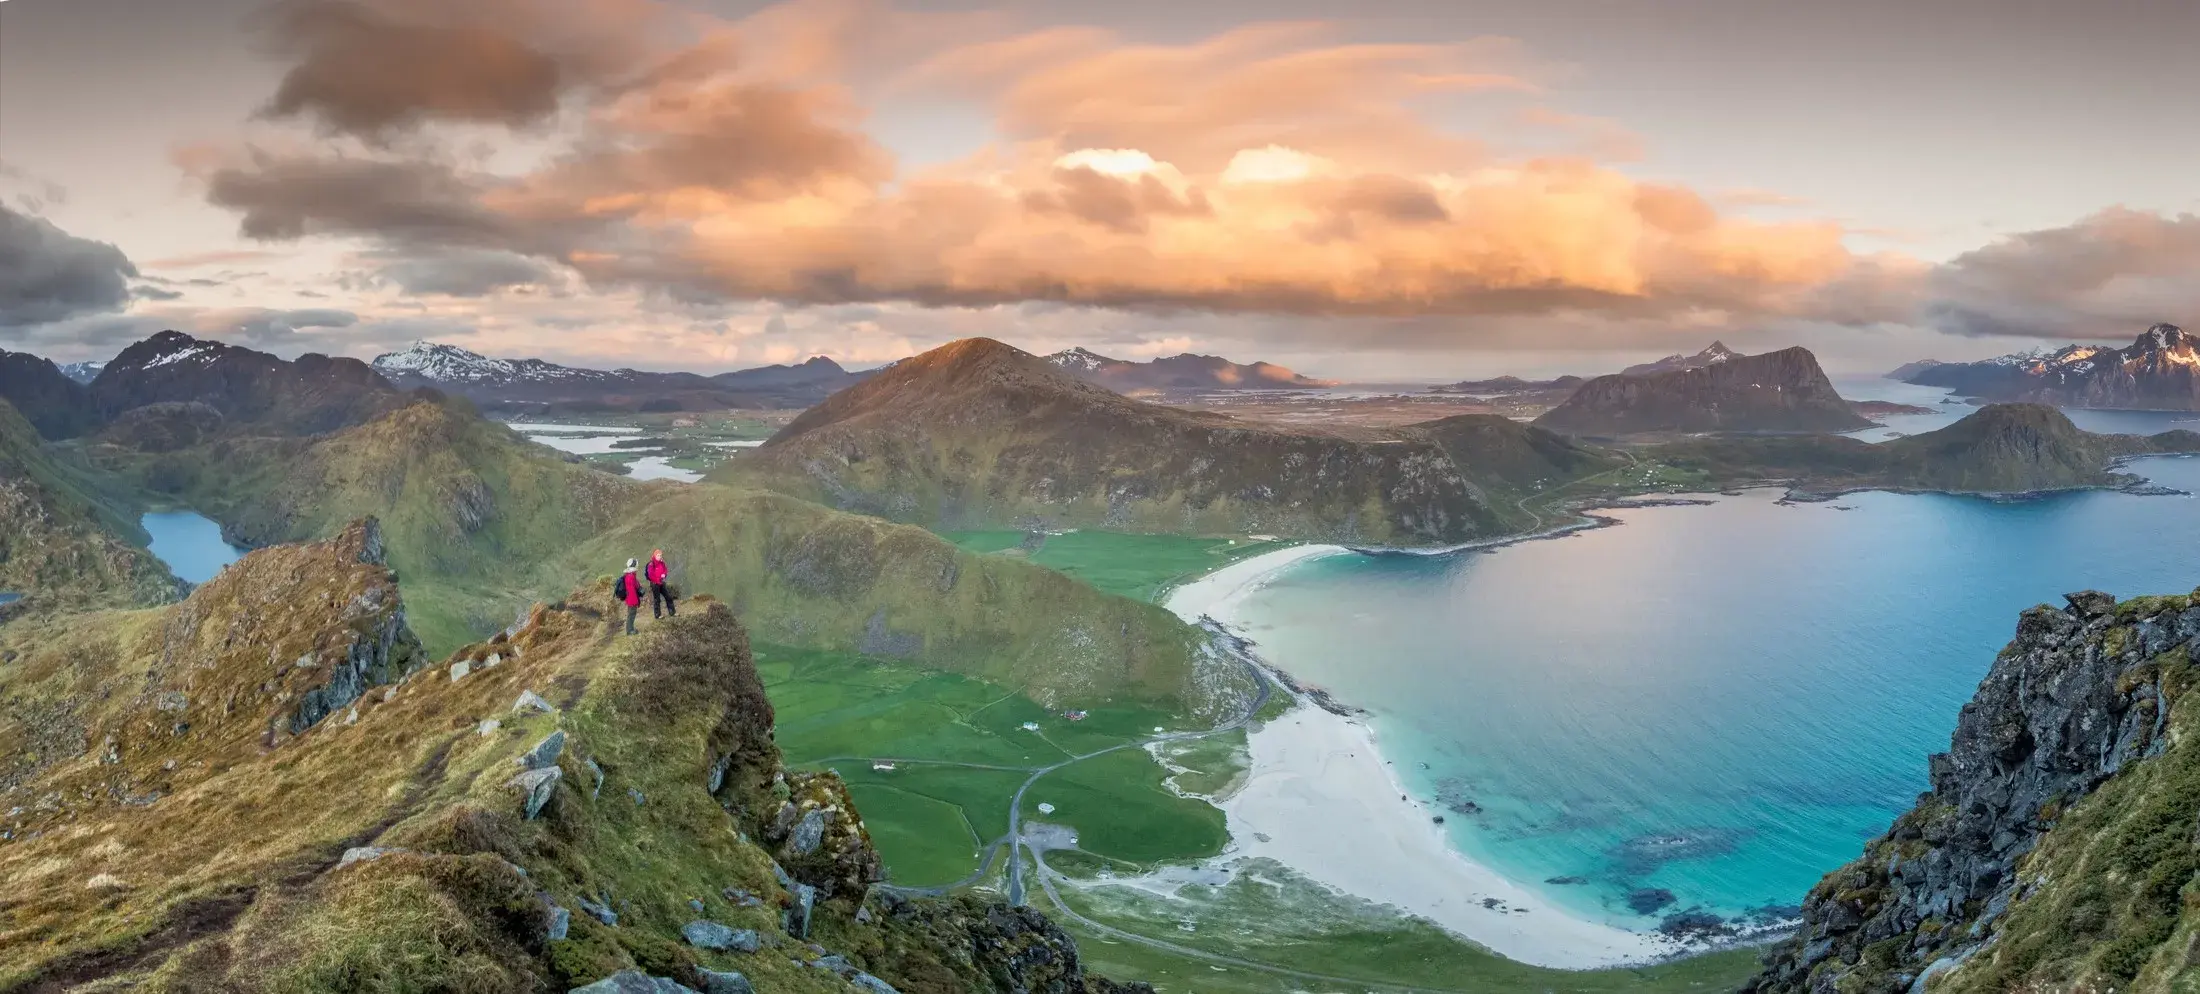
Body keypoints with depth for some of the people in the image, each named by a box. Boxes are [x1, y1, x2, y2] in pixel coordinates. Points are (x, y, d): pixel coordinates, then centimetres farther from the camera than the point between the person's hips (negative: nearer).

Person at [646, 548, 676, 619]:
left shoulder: (662, 563, 5)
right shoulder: (652, 564, -15)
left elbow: (665, 570, 12)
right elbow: (651, 575, -17)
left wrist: (664, 574, -10)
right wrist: (658, 580, -13)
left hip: (661, 583, 7)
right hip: (655, 584, -7)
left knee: (668, 597, 10)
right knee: (657, 599, 1)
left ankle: (672, 612, 20)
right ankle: (657, 615, 13)